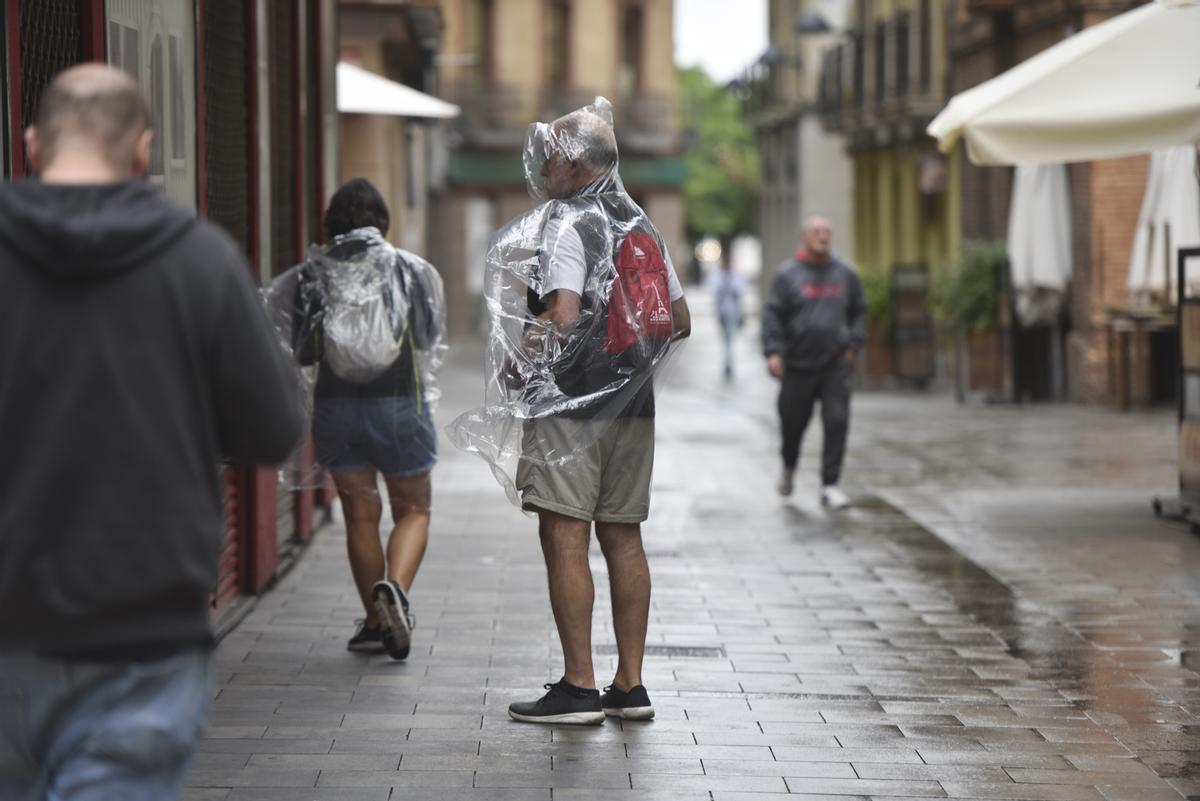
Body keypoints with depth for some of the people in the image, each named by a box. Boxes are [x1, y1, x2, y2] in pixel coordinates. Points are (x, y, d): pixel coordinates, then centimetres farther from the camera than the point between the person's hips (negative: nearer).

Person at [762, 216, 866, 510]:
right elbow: (772, 315, -3)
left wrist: (853, 345, 6)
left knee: (837, 422, -9)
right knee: (793, 422, 8)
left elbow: (859, 312, 18)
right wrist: (773, 351, -14)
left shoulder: (845, 274, 9)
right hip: (798, 364, -1)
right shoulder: (788, 274, 0)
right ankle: (789, 466, 40)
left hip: (835, 364, 1)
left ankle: (830, 486, -5)